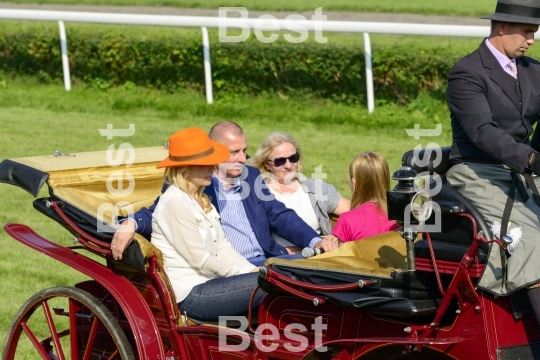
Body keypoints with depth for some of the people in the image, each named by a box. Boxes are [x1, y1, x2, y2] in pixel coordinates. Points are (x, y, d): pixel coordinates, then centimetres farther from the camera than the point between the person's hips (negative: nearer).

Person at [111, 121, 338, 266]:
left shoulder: (251, 176, 21)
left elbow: (280, 217, 22)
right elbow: (155, 214, 4)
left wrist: (316, 241, 7)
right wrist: (130, 224, -20)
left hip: (266, 261, 6)